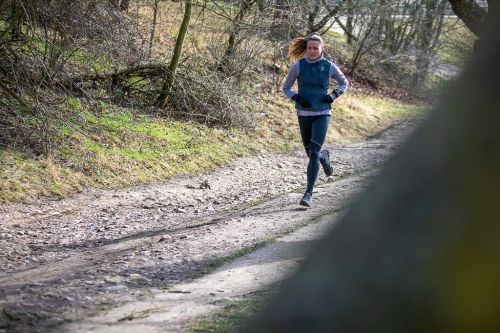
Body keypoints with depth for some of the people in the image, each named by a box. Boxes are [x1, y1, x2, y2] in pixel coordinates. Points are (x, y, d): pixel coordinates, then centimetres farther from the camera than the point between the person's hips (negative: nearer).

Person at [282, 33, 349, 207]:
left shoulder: (329, 66, -3)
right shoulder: (298, 66, -3)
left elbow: (344, 83, 13)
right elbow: (286, 87, 6)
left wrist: (334, 95, -4)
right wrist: (297, 98, -12)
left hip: (322, 114, -2)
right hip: (304, 114, 2)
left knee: (313, 152, -14)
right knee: (311, 152, 13)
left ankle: (309, 193, -12)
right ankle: (324, 156, 50)